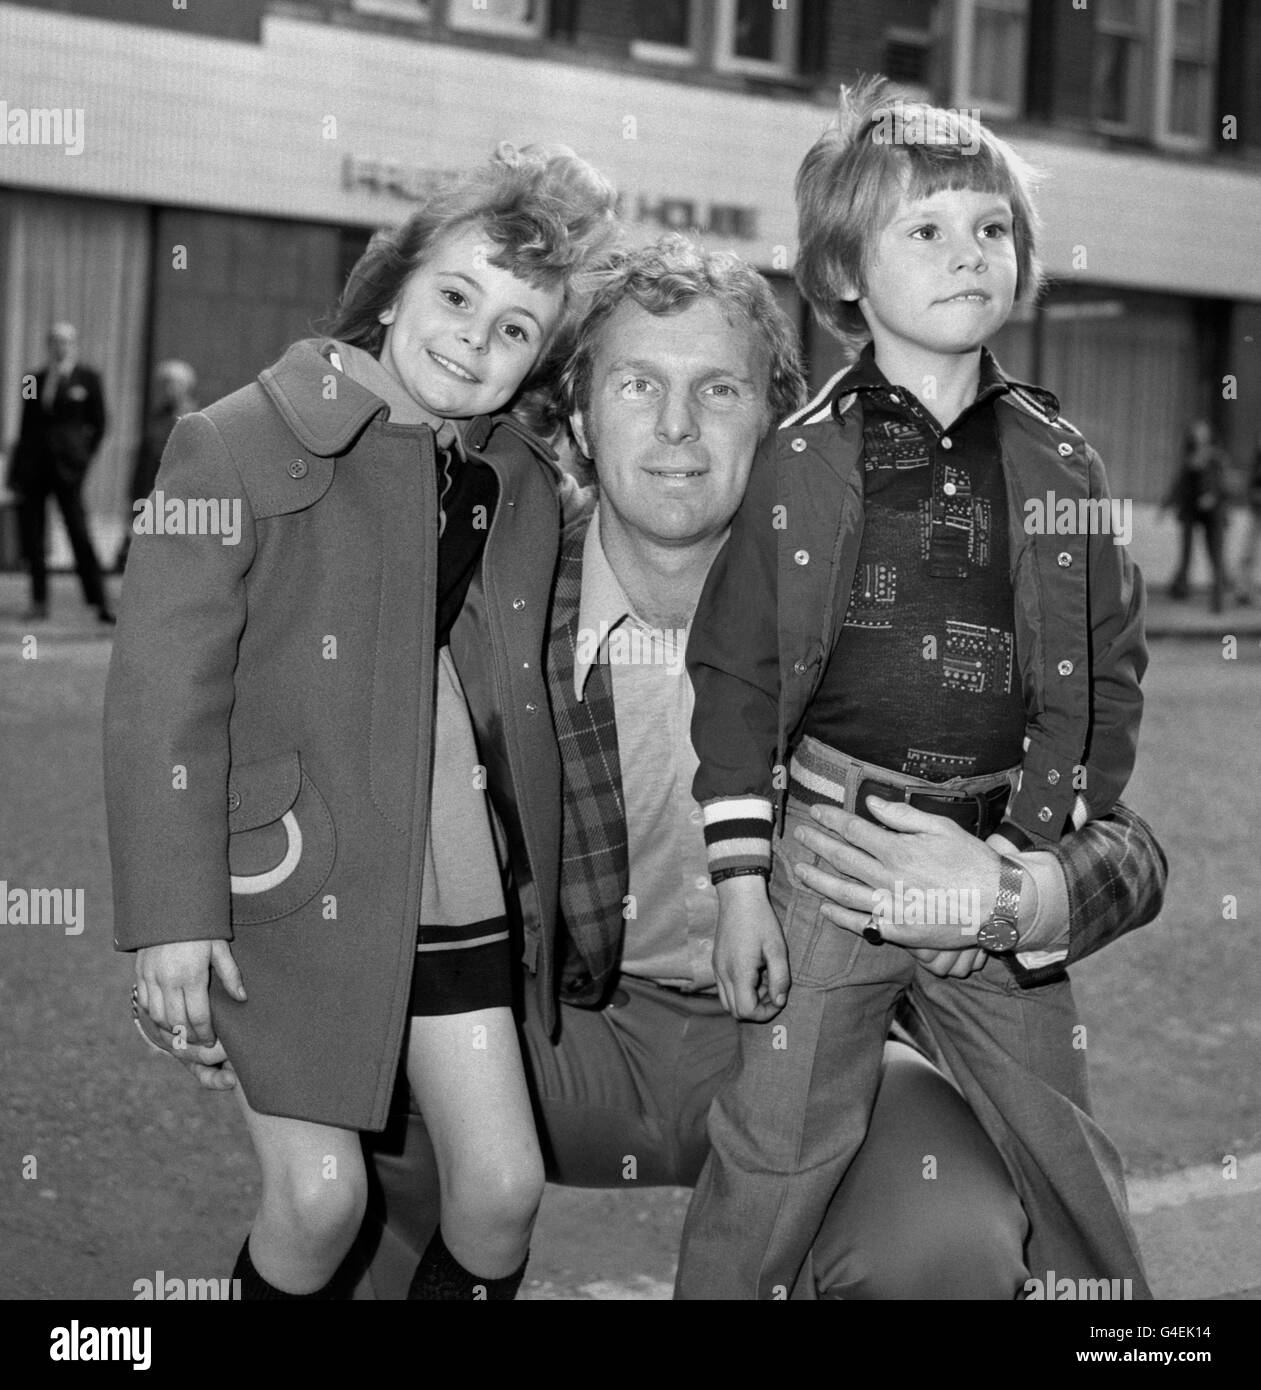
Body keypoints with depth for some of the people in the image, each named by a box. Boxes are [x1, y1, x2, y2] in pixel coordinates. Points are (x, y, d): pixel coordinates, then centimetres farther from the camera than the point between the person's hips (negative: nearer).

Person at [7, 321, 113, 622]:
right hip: (33, 466, 4)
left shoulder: (88, 379, 4)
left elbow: (98, 425, 6)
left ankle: (100, 601, -5)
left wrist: (82, 459, -1)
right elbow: (26, 427, 14)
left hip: (66, 466, -4)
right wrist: (16, 472, 9)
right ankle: (39, 600, 10)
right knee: (31, 532, 2)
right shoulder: (36, 380, 13)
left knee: (78, 532, -8)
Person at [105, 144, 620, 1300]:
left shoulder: (525, 483, 7)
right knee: (320, 1190, -4)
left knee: (505, 1185, 4)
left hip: (456, 889, 5)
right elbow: (163, 689, -12)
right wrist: (171, 910, -16)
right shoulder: (240, 444, -10)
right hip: (288, 884, -5)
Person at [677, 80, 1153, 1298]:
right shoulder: (804, 459, -2)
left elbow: (1106, 674, 6)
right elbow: (734, 671, -2)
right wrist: (739, 881, -6)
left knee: (1068, 1163, 12)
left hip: (999, 872, 2)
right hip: (828, 846, -2)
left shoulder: (1059, 465, 5)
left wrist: (1033, 854, -4)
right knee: (775, 1156, 4)